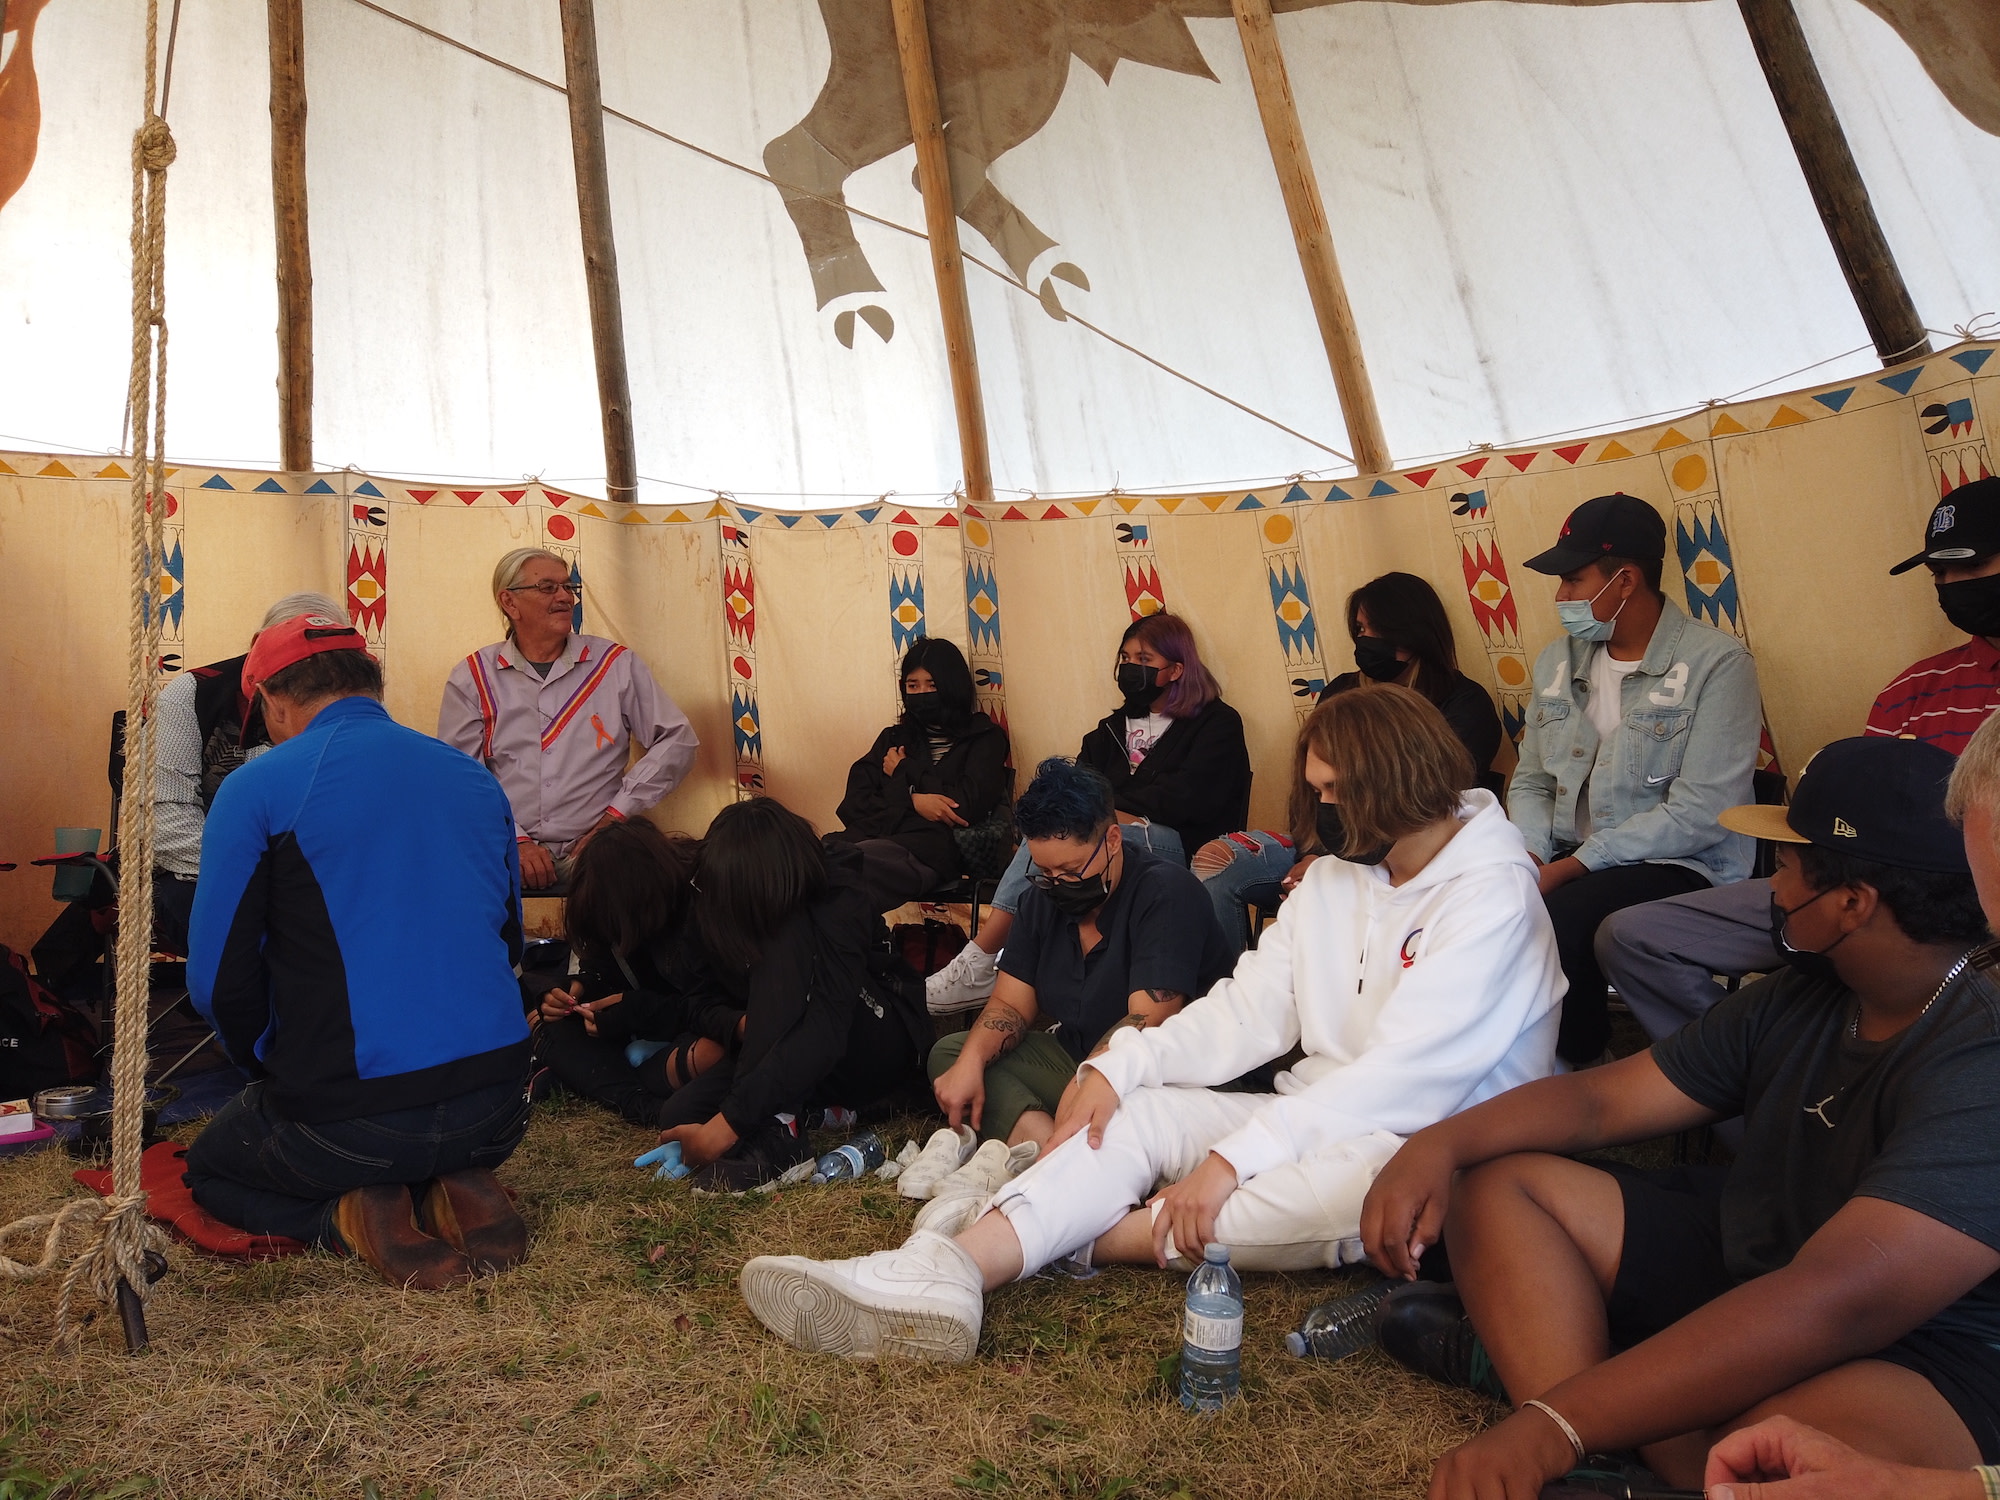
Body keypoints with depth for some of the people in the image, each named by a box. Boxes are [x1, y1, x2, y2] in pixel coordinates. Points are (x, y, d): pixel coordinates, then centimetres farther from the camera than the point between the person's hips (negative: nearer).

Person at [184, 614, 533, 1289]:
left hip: (349, 1118, -4)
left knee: (209, 1168, 28)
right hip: (494, 1115, 4)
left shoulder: (258, 787, -7)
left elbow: (219, 981, -6)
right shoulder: (475, 778, 8)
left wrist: (274, 1071, 13)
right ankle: (462, 1193, 4)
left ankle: (351, 1217, -1)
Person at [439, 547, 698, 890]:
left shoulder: (616, 664, 8)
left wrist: (617, 814, -2)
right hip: (505, 858, 0)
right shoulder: (472, 678, 8)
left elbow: (677, 740, 5)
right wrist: (514, 842, -10)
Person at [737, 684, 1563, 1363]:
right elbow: (1248, 1006, 2)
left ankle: (1086, 1236, -24)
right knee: (1139, 1112, -12)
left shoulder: (1491, 896, -15)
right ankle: (949, 1270, -31)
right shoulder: (1331, 879, 10)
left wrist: (1233, 1158, -27)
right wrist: (1121, 1065, -12)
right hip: (1319, 1115, 7)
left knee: (1369, 1175, -39)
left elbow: (1401, 1074, -24)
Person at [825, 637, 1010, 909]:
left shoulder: (984, 739, 16)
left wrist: (904, 772, 11)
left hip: (933, 845, -5)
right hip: (874, 833, 5)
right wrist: (911, 800, -3)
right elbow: (853, 804, 16)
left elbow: (967, 807, -1)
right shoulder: (893, 738, 29)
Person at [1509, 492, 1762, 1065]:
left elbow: (1698, 814, -17)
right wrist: (1531, 857, -8)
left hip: (1684, 868, -5)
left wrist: (1575, 865, -19)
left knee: (1561, 918, -33)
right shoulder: (1557, 661, 11)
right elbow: (1530, 783, 12)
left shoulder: (1717, 663, -9)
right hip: (1566, 864, 5)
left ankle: (1577, 1069, -6)